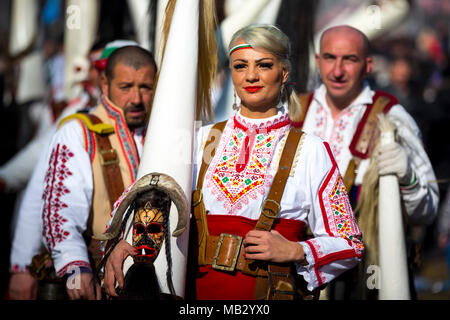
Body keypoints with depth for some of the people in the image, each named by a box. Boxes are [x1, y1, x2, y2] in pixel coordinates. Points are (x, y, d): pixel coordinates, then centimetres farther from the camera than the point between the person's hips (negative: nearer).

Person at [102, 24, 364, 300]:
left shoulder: (310, 150, 5)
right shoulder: (204, 140, 15)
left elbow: (350, 245, 7)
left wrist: (294, 251, -8)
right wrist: (121, 242, -4)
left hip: (267, 294, -2)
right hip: (199, 293, 3)